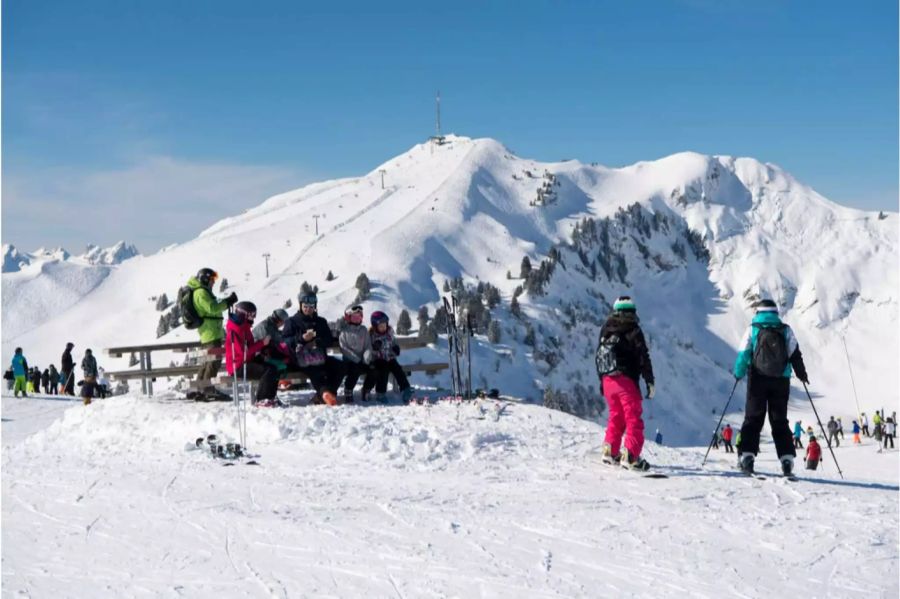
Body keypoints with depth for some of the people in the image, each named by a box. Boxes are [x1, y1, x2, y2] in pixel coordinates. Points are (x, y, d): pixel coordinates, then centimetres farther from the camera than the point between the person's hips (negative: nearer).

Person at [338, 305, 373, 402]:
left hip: (362, 361, 4)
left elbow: (368, 346, 7)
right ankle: (348, 392, -17)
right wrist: (356, 359, -17)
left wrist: (366, 358, -12)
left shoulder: (364, 330, 14)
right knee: (355, 369, -33)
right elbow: (343, 348, -7)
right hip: (350, 360, -4)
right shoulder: (344, 331, 2)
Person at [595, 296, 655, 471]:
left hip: (608, 380, 6)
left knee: (616, 417, 20)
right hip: (626, 381, -6)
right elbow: (643, 357, -10)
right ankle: (631, 456, -14)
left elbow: (599, 357, 19)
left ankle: (610, 451, 20)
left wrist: (602, 380, 26)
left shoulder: (606, 330, 14)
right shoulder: (633, 329, -5)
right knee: (634, 419, -5)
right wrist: (650, 381, -6)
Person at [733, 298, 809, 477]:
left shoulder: (753, 329, 2)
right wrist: (802, 374, 15)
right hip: (781, 381, 1)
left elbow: (744, 354, -3)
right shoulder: (785, 330, 6)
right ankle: (786, 459, -3)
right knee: (780, 421, 6)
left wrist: (738, 373, 10)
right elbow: (795, 354, 3)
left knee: (753, 419, 3)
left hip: (758, 380, -1)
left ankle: (747, 456, -7)